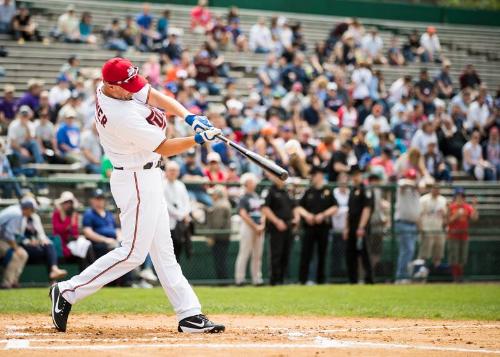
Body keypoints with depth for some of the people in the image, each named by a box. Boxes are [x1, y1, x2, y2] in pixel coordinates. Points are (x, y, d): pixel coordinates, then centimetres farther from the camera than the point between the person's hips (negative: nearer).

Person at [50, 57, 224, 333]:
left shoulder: (106, 87, -3)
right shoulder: (122, 117, -29)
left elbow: (155, 96, -4)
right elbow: (164, 148, -20)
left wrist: (189, 117, -17)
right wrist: (199, 139, -17)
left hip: (146, 178, 10)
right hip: (136, 182, -10)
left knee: (163, 250, 10)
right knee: (133, 252, -6)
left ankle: (189, 314, 13)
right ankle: (68, 292, 1)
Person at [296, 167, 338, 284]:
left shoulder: (328, 192, 4)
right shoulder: (308, 192, 12)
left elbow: (335, 208, 0)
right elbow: (299, 207, 12)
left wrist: (323, 215, -12)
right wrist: (306, 214, -8)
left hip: (323, 226, -2)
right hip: (309, 226, 2)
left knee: (322, 254, 4)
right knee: (305, 253, -5)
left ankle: (320, 280, 11)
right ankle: (302, 280, -6)